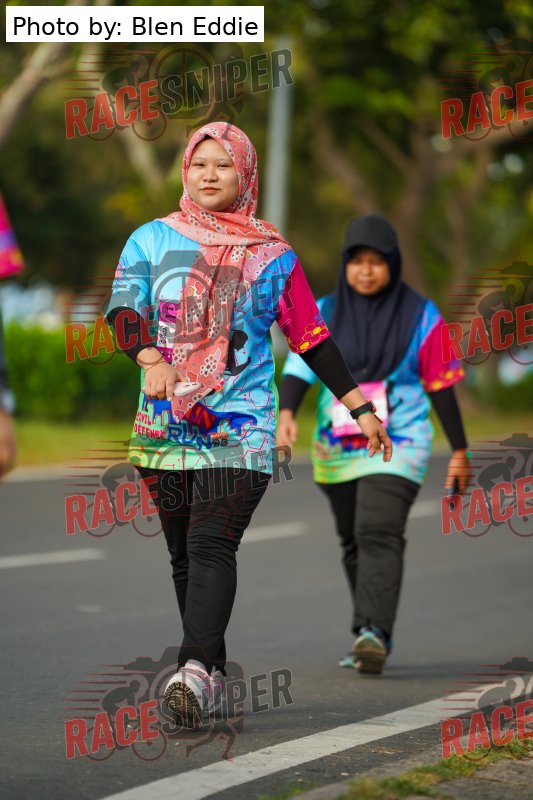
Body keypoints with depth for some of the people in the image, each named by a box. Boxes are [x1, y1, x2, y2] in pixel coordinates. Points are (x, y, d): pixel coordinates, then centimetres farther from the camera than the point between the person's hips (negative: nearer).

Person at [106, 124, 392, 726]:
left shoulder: (272, 254, 9)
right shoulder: (152, 239, 10)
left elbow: (310, 337, 13)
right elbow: (122, 309, -4)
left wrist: (359, 408, 11)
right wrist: (151, 358, -24)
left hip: (240, 423, -3)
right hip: (165, 424, 3)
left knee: (212, 544, -18)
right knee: (184, 555, 6)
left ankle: (195, 669, -32)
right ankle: (211, 670, 17)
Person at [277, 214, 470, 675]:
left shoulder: (421, 318, -1)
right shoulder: (324, 314, 5)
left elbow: (441, 386, 3)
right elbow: (301, 367, -6)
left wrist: (459, 451, 4)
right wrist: (287, 413, -26)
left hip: (397, 447, -4)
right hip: (337, 450, 4)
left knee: (379, 534, -21)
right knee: (354, 543, 12)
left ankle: (374, 632, -32)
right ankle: (371, 636, 24)